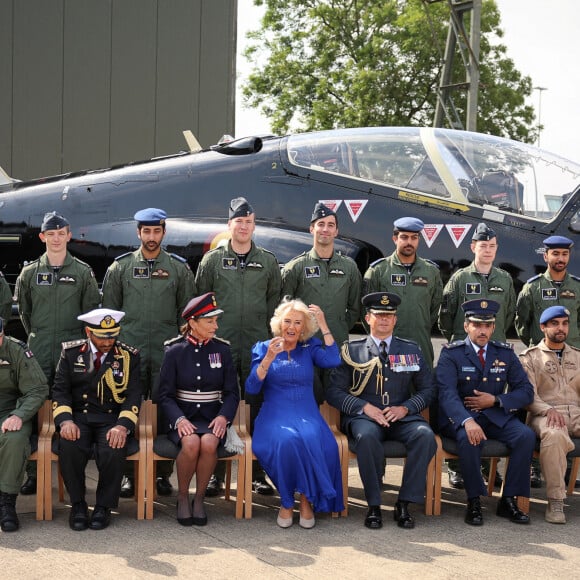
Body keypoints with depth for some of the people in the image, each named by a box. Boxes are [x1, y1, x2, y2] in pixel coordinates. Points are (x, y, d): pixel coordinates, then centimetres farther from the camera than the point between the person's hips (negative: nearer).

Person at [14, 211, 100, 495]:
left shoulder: (83, 272, 4)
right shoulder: (30, 272, 7)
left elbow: (91, 310, 7)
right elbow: (23, 310, 16)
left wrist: (81, 339, 5)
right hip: (39, 352, 1)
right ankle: (34, 472, 7)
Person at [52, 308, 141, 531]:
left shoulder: (129, 356, 4)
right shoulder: (71, 352, 6)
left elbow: (133, 396, -2)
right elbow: (60, 390, 2)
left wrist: (123, 425, -20)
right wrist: (66, 420, -17)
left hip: (112, 419, -1)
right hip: (78, 418, 1)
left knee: (114, 450, -32)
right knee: (69, 447, -31)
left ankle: (104, 506, -9)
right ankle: (78, 504, -9)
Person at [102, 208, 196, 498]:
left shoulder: (179, 268, 7)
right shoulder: (120, 267, 7)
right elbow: (109, 309, 10)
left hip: (167, 351, 0)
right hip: (130, 351, 0)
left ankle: (163, 473, 12)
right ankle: (129, 474, 9)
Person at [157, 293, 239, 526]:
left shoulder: (222, 349, 7)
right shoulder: (175, 351, 3)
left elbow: (232, 392, 6)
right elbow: (165, 394, 0)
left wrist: (223, 416, -13)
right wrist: (179, 419, -18)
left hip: (212, 417, 1)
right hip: (183, 417, -1)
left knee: (209, 443, -33)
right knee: (191, 443, -34)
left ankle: (199, 498, -11)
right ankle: (182, 496, -8)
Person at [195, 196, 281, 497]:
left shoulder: (268, 261, 10)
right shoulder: (212, 260, 5)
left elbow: (274, 302, 11)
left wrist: (270, 335, 5)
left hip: (257, 348, 1)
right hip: (220, 347, -1)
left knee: (258, 407, 5)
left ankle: (258, 472, 13)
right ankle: (216, 473, 9)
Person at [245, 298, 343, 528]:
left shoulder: (310, 348, 12)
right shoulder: (263, 348, 8)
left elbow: (333, 360, -10)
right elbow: (252, 388, -3)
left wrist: (323, 325, -7)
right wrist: (269, 358, -15)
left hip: (306, 414, 1)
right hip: (275, 416, -1)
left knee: (313, 440, -34)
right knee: (286, 440, -36)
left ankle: (307, 499, -18)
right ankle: (286, 501, -18)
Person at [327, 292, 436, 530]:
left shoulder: (412, 350, 16)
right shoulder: (351, 350, 9)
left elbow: (427, 390, 13)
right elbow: (334, 391, 2)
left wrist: (405, 408, -6)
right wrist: (365, 407, -13)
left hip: (402, 417, 2)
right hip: (364, 417, -2)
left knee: (425, 435, -31)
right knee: (366, 436, -37)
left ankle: (404, 503, -21)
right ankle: (373, 505, -23)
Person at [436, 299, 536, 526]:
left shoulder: (505, 353, 9)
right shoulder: (451, 353, -4)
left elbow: (526, 391, 7)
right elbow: (447, 393, -20)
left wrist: (496, 401, -12)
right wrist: (467, 421, -38)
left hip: (495, 416, 4)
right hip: (460, 417, -4)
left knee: (526, 435, -23)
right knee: (469, 438, -36)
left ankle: (509, 500, -13)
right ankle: (474, 502, -20)